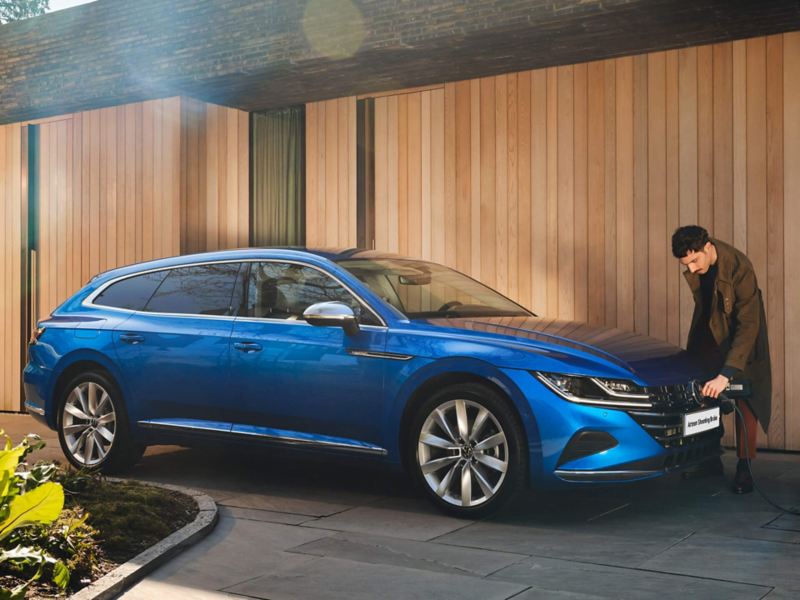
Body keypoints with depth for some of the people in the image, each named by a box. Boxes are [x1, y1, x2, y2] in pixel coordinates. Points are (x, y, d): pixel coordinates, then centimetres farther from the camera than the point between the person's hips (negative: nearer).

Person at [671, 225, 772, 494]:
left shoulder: (740, 268, -35)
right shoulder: (694, 262, -18)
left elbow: (748, 325, -38)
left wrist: (726, 373, -43)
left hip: (741, 332, -5)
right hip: (709, 330, 5)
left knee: (746, 398, -5)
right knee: (701, 394, 2)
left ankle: (744, 467, 4)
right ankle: (710, 459, 13)